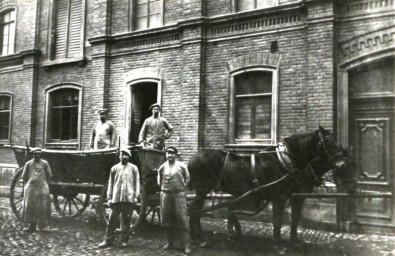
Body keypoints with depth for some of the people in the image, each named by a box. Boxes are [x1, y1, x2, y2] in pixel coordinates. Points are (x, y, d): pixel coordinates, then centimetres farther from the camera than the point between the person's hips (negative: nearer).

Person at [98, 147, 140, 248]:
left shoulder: (133, 168, 6)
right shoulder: (114, 168, 9)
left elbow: (137, 182, 4)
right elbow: (110, 183, 10)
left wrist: (136, 196, -3)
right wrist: (109, 197, 5)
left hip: (129, 198, -1)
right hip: (116, 198, 1)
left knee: (126, 220, 6)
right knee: (112, 220, 2)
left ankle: (124, 240, 16)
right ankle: (108, 240, 11)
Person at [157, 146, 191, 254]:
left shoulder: (181, 166, 0)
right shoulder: (162, 167, 7)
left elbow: (187, 178, 9)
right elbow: (159, 180, 21)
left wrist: (182, 187, 4)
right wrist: (162, 187, 11)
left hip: (179, 194, -3)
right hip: (165, 194, 3)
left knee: (182, 219, -6)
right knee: (166, 219, 8)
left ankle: (186, 245, -1)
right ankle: (170, 242, 22)